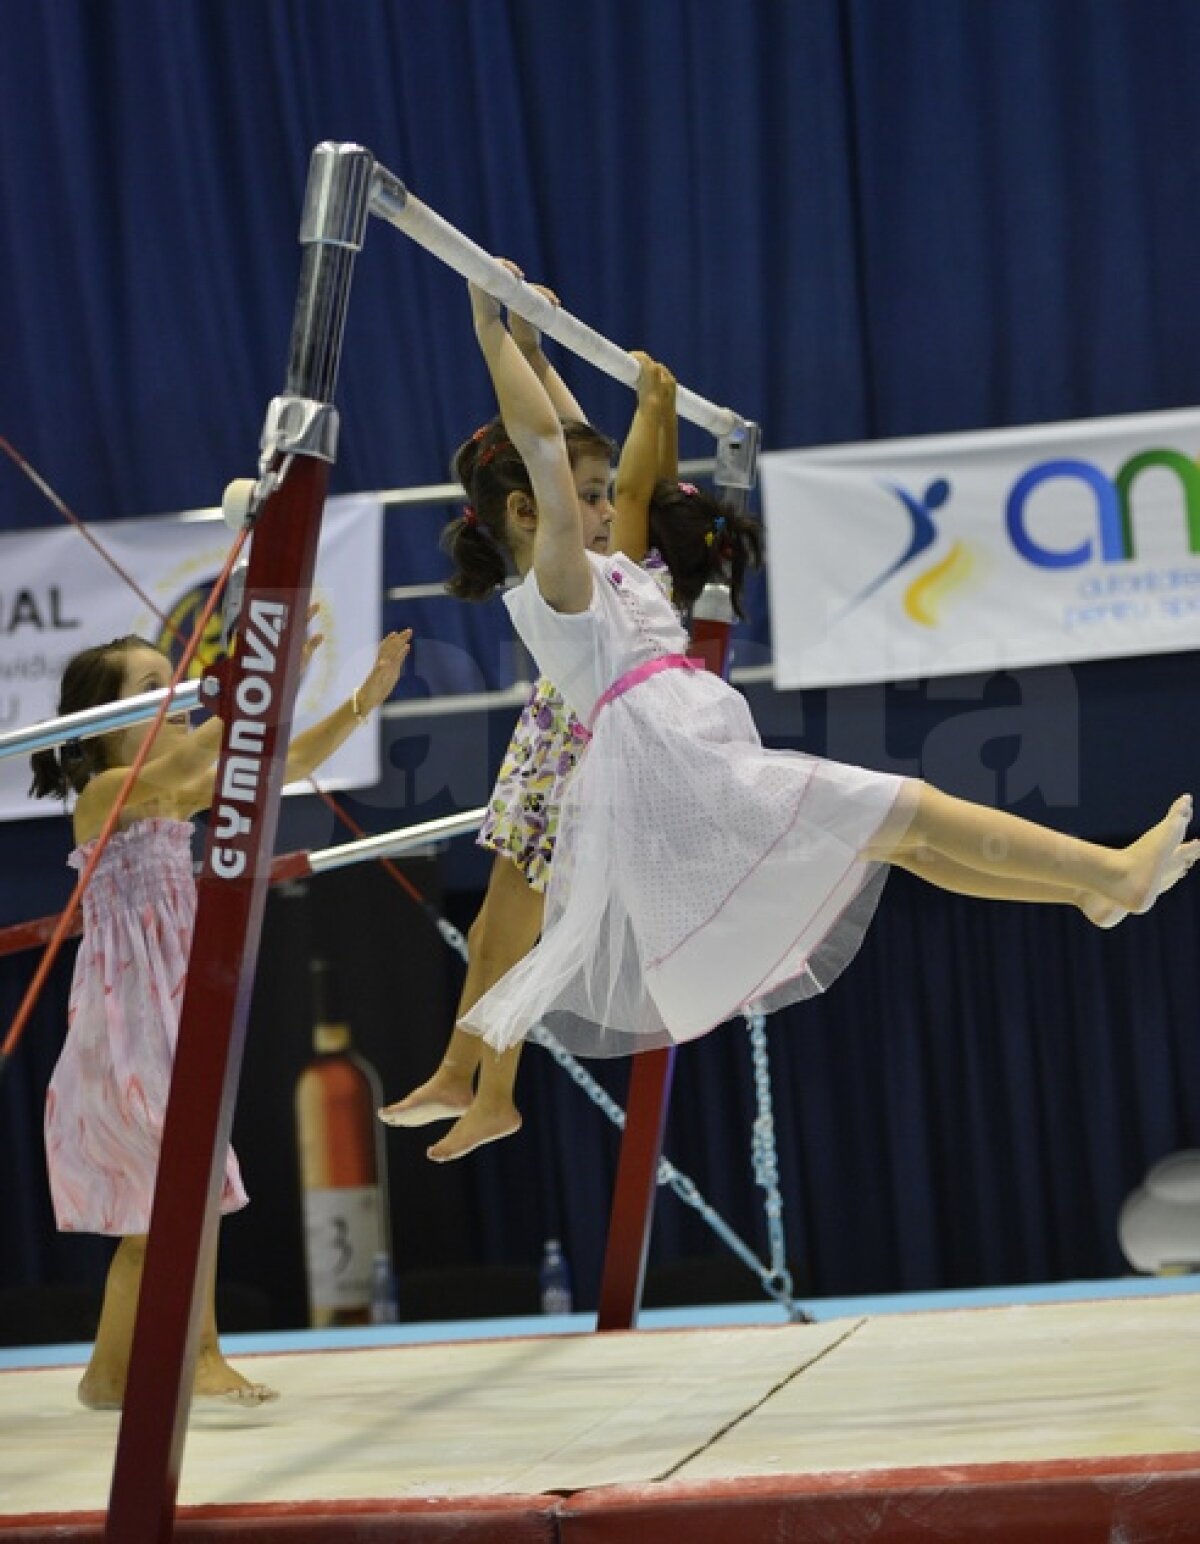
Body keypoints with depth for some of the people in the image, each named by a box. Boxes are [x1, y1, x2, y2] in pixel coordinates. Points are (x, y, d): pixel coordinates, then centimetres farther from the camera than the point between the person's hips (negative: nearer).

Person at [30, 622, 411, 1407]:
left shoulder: (178, 802, 11)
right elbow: (176, 766, -32)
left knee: (154, 1211, 11)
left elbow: (283, 767, 8)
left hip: (169, 1021, 9)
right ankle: (202, 1355, -12)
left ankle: (108, 1374, 20)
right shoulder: (103, 797, -11)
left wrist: (365, 699, -3)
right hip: (123, 1027, -9)